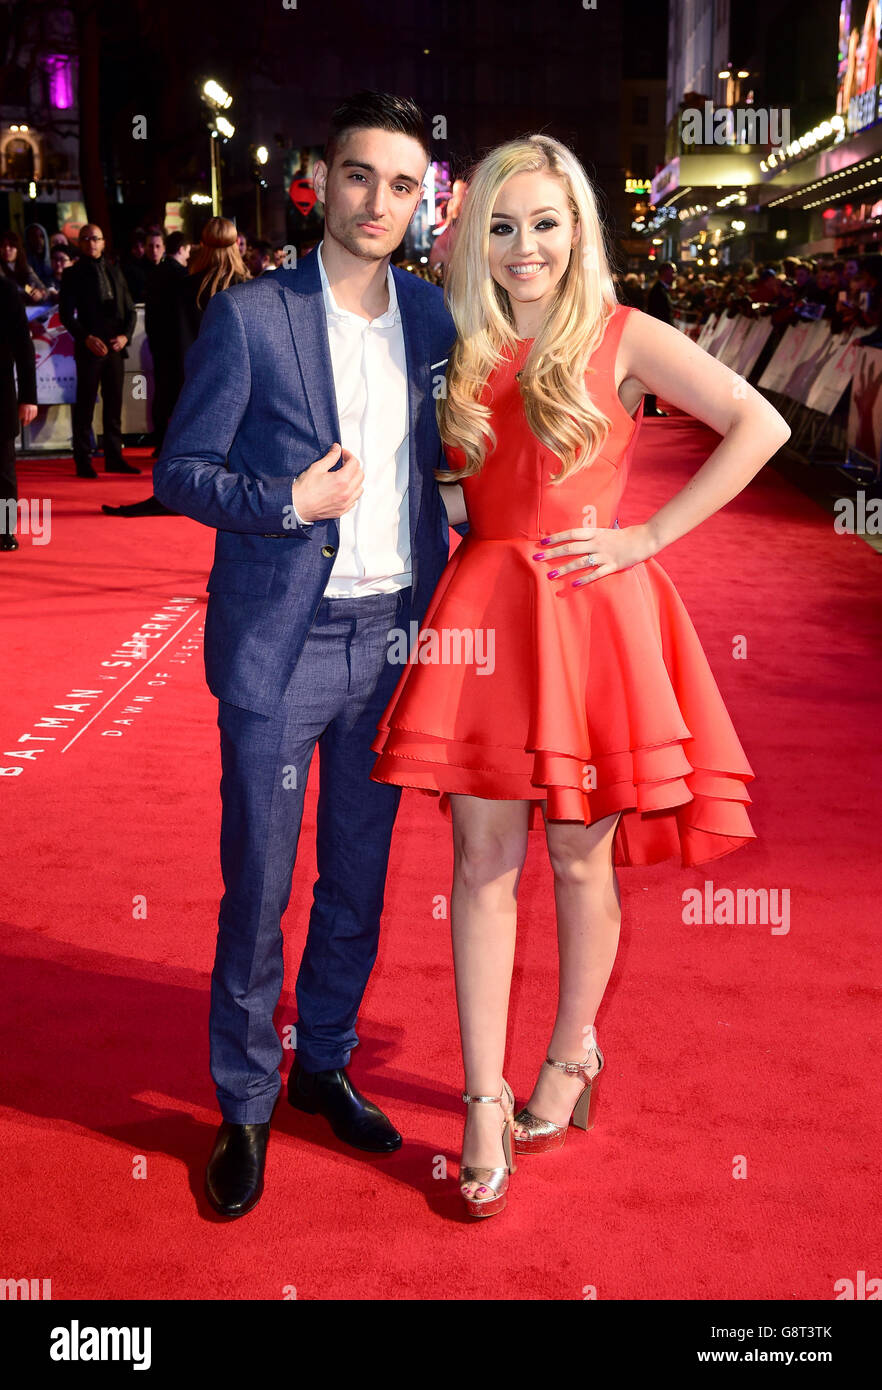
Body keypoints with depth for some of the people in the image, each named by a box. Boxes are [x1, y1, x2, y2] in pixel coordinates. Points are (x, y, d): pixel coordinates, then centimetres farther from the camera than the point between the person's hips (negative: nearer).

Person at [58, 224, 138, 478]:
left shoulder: (114, 271, 13)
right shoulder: (73, 275, 1)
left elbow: (130, 309, 13)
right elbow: (66, 315, -4)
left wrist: (125, 335, -4)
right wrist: (87, 338, -17)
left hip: (115, 346, 4)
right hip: (89, 348, -4)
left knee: (114, 403, 7)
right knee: (85, 404, -1)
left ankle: (114, 457, 14)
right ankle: (83, 461, 2)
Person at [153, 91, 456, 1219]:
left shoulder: (430, 316, 6)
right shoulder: (249, 317, -7)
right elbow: (179, 470, -4)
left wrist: (438, 603, 8)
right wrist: (288, 504, -19)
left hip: (392, 637, 5)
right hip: (281, 646, -4)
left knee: (358, 877, 15)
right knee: (258, 889, 4)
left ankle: (325, 1064, 34)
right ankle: (245, 1104, 21)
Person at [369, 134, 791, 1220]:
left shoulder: (622, 338, -2)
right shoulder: (464, 352, 11)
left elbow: (760, 426, -5)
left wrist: (648, 536, -9)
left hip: (592, 616, -3)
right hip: (485, 610, 4)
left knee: (579, 860, 7)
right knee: (483, 863, 2)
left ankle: (571, 1057, 31)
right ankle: (485, 1103, 12)